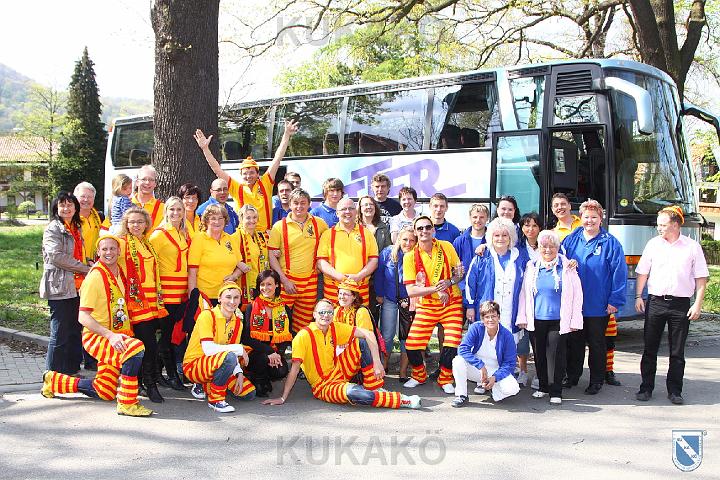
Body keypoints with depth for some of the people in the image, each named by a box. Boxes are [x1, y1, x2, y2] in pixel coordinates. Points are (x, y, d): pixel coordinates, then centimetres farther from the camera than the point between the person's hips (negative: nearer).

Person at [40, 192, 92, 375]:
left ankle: (73, 369, 21)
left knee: (75, 330, 12)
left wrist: (89, 264, 8)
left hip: (77, 287, 8)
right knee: (60, 334, -4)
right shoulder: (53, 229, -6)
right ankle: (54, 375, 5)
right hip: (60, 287, -8)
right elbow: (57, 256, -18)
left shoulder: (76, 229, 18)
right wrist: (86, 269, -16)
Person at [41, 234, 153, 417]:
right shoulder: (95, 276, -16)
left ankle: (54, 381, 30)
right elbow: (83, 317, -20)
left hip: (115, 336, 8)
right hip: (96, 337, -8)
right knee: (136, 349, -34)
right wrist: (110, 335, -30)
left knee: (105, 393, 12)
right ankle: (127, 403, -24)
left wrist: (126, 332, 12)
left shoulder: (119, 274, 8)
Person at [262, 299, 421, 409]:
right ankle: (402, 401, -22)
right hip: (323, 387, -6)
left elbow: (368, 334, -7)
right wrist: (283, 398, -21)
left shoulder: (335, 328, -2)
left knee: (361, 343, -9)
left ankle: (376, 389, -5)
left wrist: (377, 362, -18)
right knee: (354, 392, -37)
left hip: (339, 372, 6)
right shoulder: (304, 336, -17)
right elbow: (294, 368, -19)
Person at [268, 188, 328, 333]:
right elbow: (272, 255, -2)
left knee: (304, 324, 7)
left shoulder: (319, 223, 6)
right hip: (286, 280, -2)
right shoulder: (279, 226, -1)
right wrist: (284, 280, -9)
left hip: (310, 281, 2)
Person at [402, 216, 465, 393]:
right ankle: (419, 375, 23)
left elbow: (460, 272, 5)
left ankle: (445, 379, 15)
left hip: (452, 304, 0)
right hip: (426, 306, 0)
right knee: (412, 345, -7)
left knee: (452, 345, -11)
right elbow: (410, 290, -10)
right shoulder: (410, 257, -6)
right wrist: (434, 289, -22)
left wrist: (449, 282, -16)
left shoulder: (446, 247, -3)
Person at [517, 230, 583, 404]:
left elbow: (576, 294, -1)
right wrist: (522, 317, 8)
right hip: (536, 319, 3)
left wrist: (574, 321, -5)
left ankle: (556, 392, 4)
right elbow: (524, 293, 12)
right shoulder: (532, 266, 8)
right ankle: (543, 387, 24)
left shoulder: (566, 267, -1)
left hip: (558, 320, -3)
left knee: (555, 355, -4)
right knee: (539, 355, 9)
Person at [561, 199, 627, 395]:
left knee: (596, 344, 8)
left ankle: (596, 381, 19)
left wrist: (615, 301, -11)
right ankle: (572, 376, 27)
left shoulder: (610, 243, -5)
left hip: (598, 306, -3)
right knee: (573, 342, 13)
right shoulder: (570, 240, 5)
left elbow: (619, 273, -8)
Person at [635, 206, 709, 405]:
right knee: (649, 349, 5)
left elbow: (701, 278, 1)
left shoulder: (693, 247, 0)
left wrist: (697, 304, -5)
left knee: (677, 352, 5)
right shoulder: (653, 244, 6)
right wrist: (638, 296, 2)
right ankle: (646, 388, 14)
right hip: (655, 302, 2)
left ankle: (674, 391, 14)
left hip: (680, 304, -2)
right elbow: (643, 273, 10)